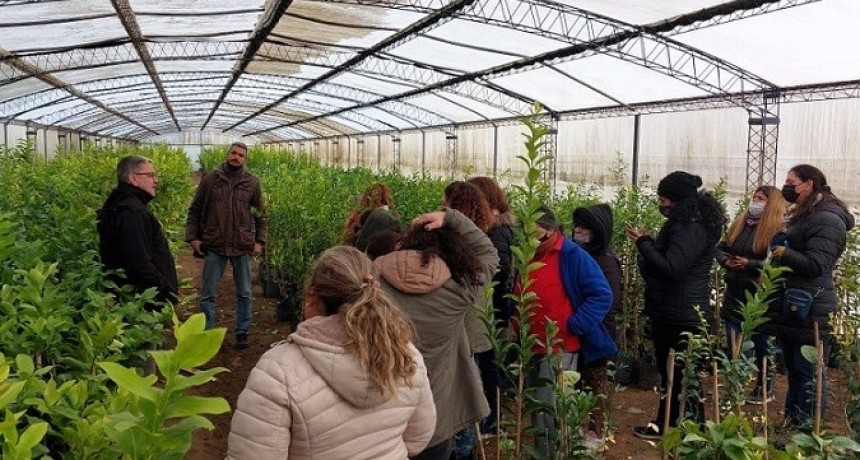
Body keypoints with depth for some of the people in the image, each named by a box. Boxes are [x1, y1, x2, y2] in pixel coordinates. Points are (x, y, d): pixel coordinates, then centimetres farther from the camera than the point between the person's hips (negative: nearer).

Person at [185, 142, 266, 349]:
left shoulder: (252, 183, 4)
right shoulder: (210, 179, 2)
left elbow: (260, 214, 9)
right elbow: (195, 210, 5)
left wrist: (259, 241, 1)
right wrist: (192, 237, -3)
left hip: (243, 247, 1)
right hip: (214, 246, -1)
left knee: (244, 293, 10)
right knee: (208, 294, 6)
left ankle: (242, 332, 23)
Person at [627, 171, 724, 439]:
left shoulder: (691, 229, -20)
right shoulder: (683, 224, 14)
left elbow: (671, 268, -27)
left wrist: (643, 242, -18)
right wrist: (647, 242, 7)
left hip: (682, 317, -11)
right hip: (672, 314, 11)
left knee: (683, 376, -1)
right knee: (669, 372, 18)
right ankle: (665, 425, 29)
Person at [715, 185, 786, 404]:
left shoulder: (777, 229, -13)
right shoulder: (739, 224, 8)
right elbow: (721, 248, 15)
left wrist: (749, 264, -23)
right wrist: (726, 261, -5)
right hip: (734, 295, 6)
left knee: (761, 345, 8)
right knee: (732, 347, 13)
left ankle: (764, 388, 24)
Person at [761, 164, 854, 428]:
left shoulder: (827, 220, -13)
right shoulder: (803, 216, 17)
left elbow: (816, 265, -21)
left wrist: (786, 253, -27)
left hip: (809, 310, -10)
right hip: (791, 307, 10)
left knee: (809, 374, -3)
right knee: (793, 371, 17)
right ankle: (791, 424, 27)